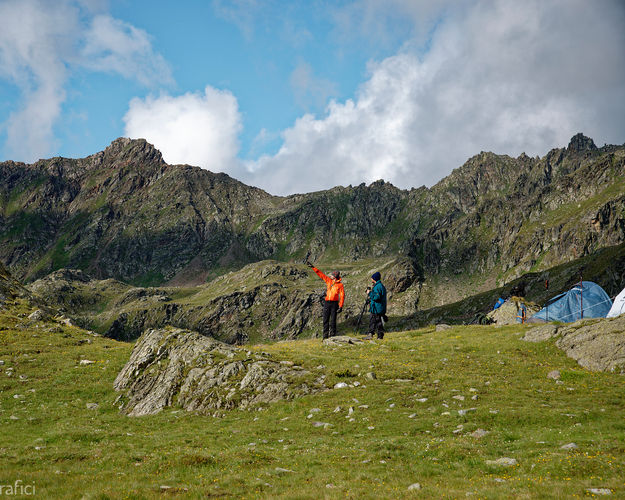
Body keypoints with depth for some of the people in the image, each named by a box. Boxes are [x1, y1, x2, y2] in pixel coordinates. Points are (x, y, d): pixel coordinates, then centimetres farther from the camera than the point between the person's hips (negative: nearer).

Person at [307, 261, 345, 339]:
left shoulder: (340, 284, -4)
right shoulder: (328, 280, 8)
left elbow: (342, 295, -6)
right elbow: (320, 274, 10)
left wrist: (340, 306, -12)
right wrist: (313, 267, 8)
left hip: (334, 303, -4)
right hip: (327, 302, 4)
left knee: (333, 319, -3)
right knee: (325, 319, 2)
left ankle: (332, 334, 4)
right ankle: (325, 334, 6)